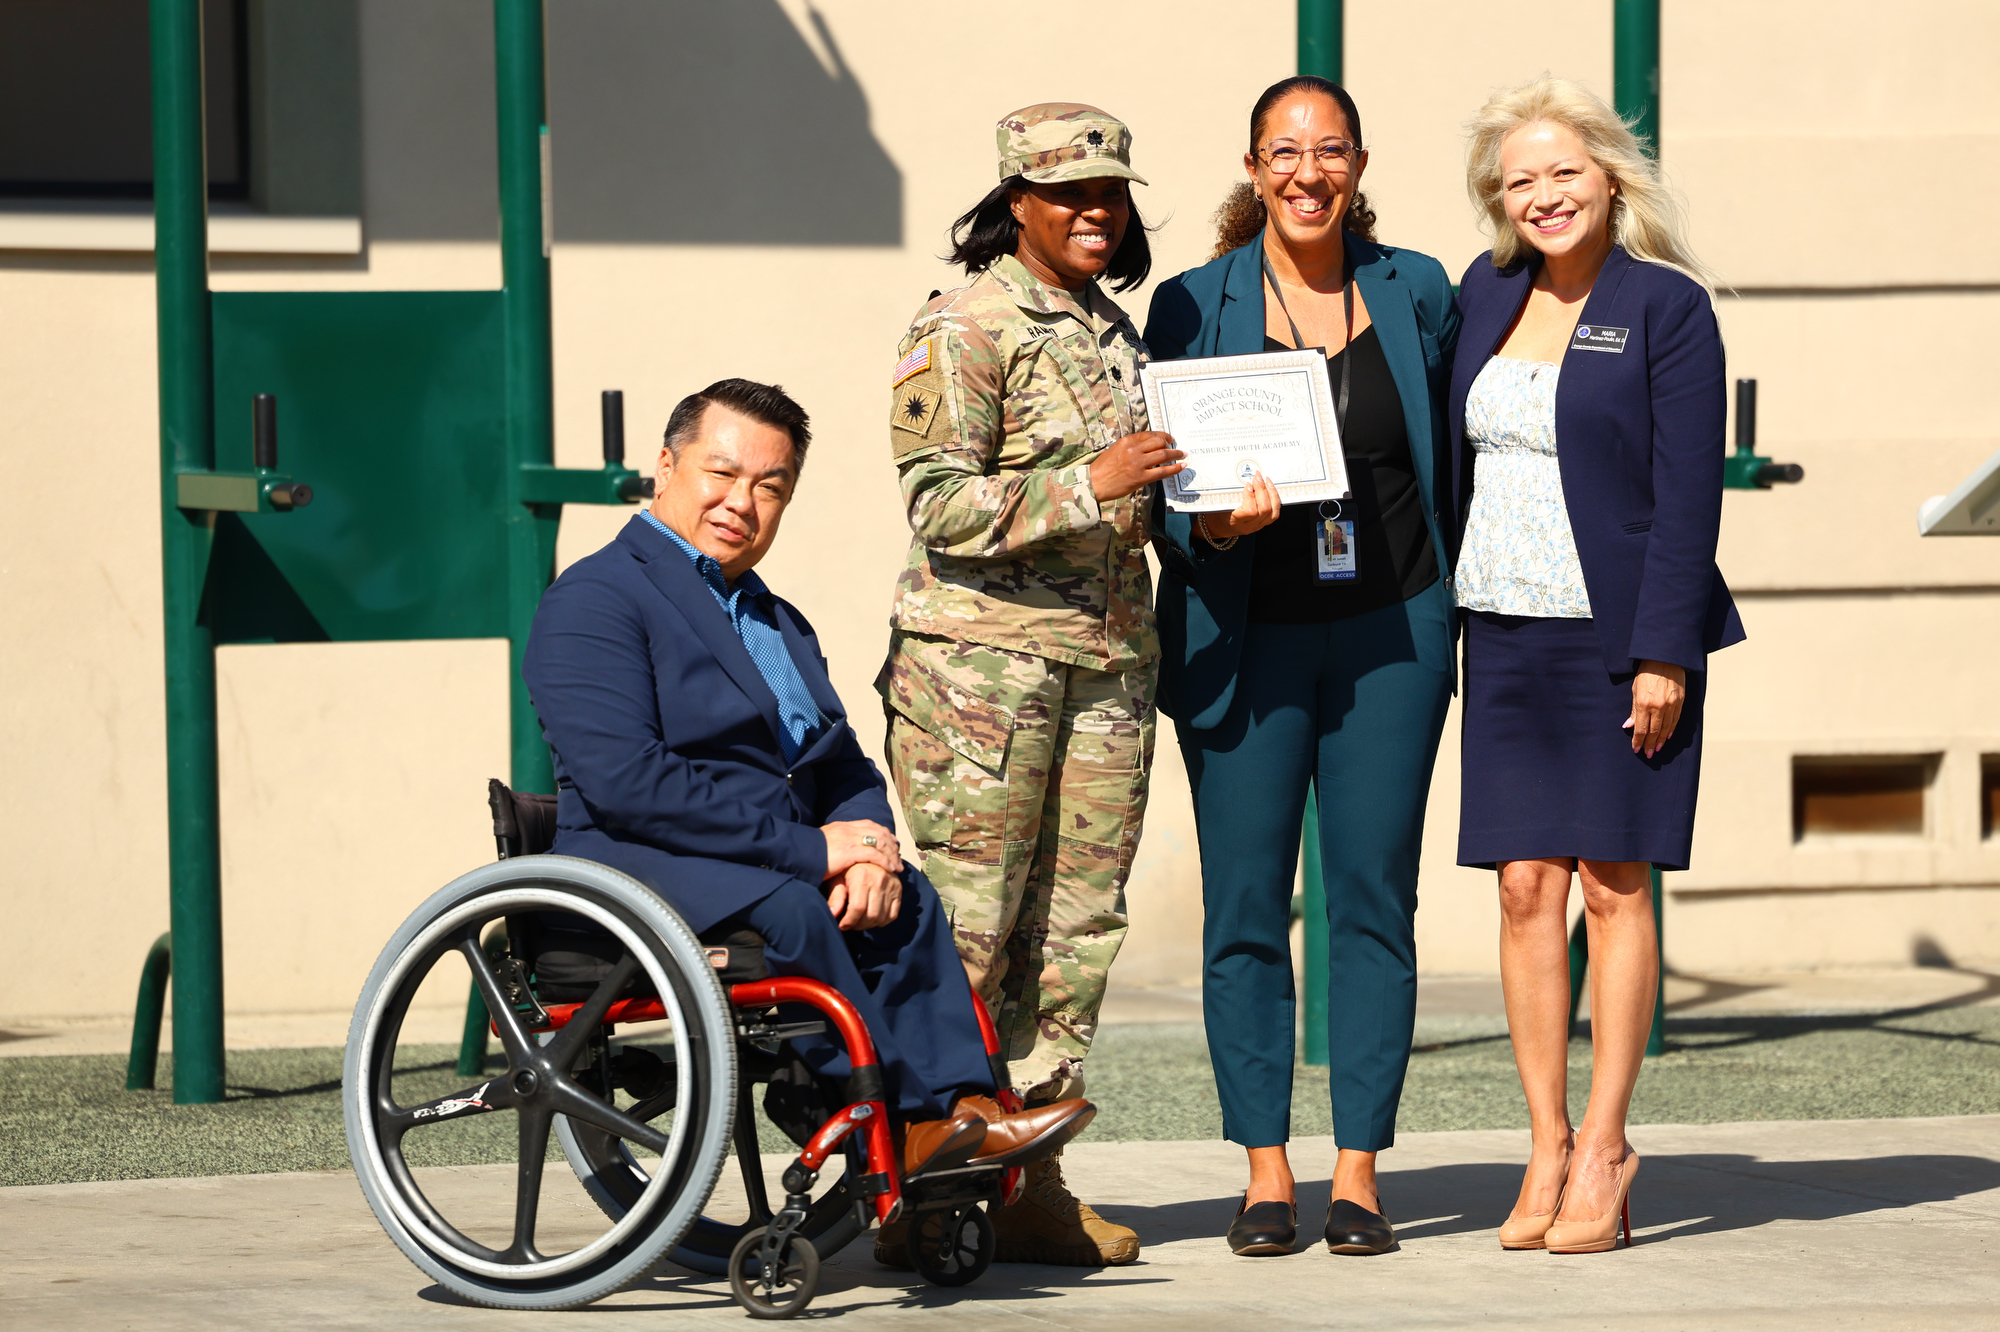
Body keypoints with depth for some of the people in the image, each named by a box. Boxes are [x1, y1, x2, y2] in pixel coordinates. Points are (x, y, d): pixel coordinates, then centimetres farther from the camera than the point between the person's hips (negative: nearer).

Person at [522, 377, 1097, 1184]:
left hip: (784, 863, 7)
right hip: (637, 868, -7)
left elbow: (847, 769, 17)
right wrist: (809, 847, -18)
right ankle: (903, 1126, -29)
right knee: (788, 907, -34)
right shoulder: (594, 602, -3)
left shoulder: (780, 624, 26)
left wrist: (869, 852, -10)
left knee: (905, 898, -22)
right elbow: (624, 781, -17)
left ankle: (963, 1102, -34)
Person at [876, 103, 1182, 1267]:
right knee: (967, 922, -8)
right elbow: (942, 503, -14)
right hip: (983, 655, -7)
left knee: (1078, 924, 5)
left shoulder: (1115, 329, 17)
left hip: (1108, 656, 7)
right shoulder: (961, 329, -7)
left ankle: (1029, 1181, 10)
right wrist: (1089, 484, -20)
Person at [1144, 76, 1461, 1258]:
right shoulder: (1196, 306, 1)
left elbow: (1450, 459, 14)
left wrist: (1442, 610, 9)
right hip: (1249, 638, -1)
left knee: (1375, 897, 1)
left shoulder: (1416, 294, 6)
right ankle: (1266, 1172, 6)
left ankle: (1359, 1172, 6)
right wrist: (1214, 526, -19)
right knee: (1247, 905, -1)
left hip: (1389, 635, 1)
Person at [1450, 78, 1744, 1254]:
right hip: (1506, 631, 5)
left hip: (1619, 636, -5)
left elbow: (1689, 490, -9)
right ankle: (1548, 1149, 7)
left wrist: (1661, 652, -15)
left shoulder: (1666, 307, -6)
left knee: (1615, 886, -2)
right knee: (1526, 888, 2)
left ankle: (1604, 1155, 3)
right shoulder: (1485, 295, 10)